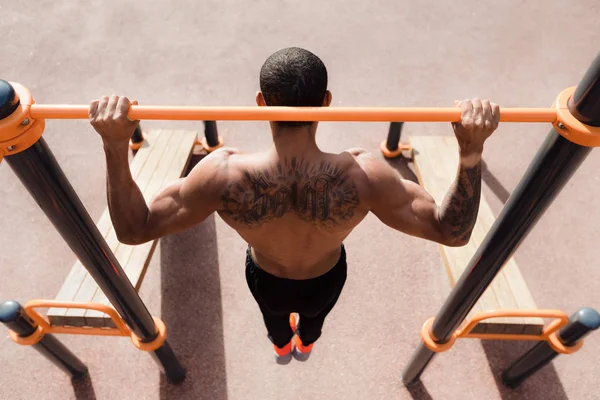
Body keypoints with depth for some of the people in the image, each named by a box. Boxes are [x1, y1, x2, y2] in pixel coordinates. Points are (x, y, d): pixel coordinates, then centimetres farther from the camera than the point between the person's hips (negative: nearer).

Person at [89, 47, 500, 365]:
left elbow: (134, 227, -30)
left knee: (274, 313, 41)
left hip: (265, 280, 0)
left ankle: (282, 347, 77)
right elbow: (453, 230, -31)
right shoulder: (361, 175, -40)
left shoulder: (225, 174, -40)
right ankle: (305, 344, 77)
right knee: (315, 313, 41)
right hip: (326, 280, 0)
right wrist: (471, 151, -37)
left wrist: (116, 146, -35)